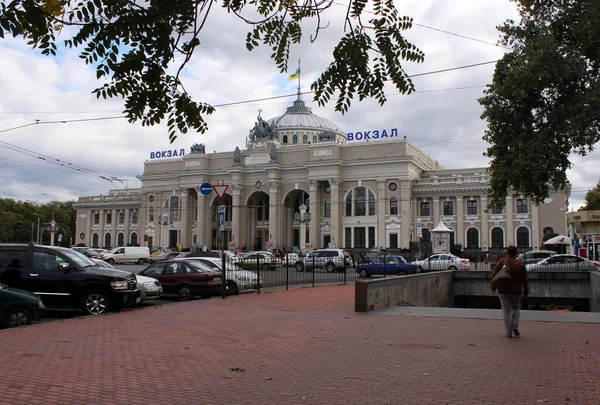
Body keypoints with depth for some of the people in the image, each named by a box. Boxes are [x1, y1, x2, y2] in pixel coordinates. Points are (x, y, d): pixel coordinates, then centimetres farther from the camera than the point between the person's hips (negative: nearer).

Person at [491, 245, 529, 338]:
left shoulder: (502, 262, -7)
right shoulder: (520, 264, -2)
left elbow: (495, 275, -5)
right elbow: (524, 279, 0)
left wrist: (493, 287, 7)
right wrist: (526, 291, 8)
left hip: (503, 290, -1)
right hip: (516, 291, 2)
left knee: (506, 311, 5)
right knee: (516, 309, 22)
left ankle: (509, 332, 7)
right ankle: (515, 326, 6)